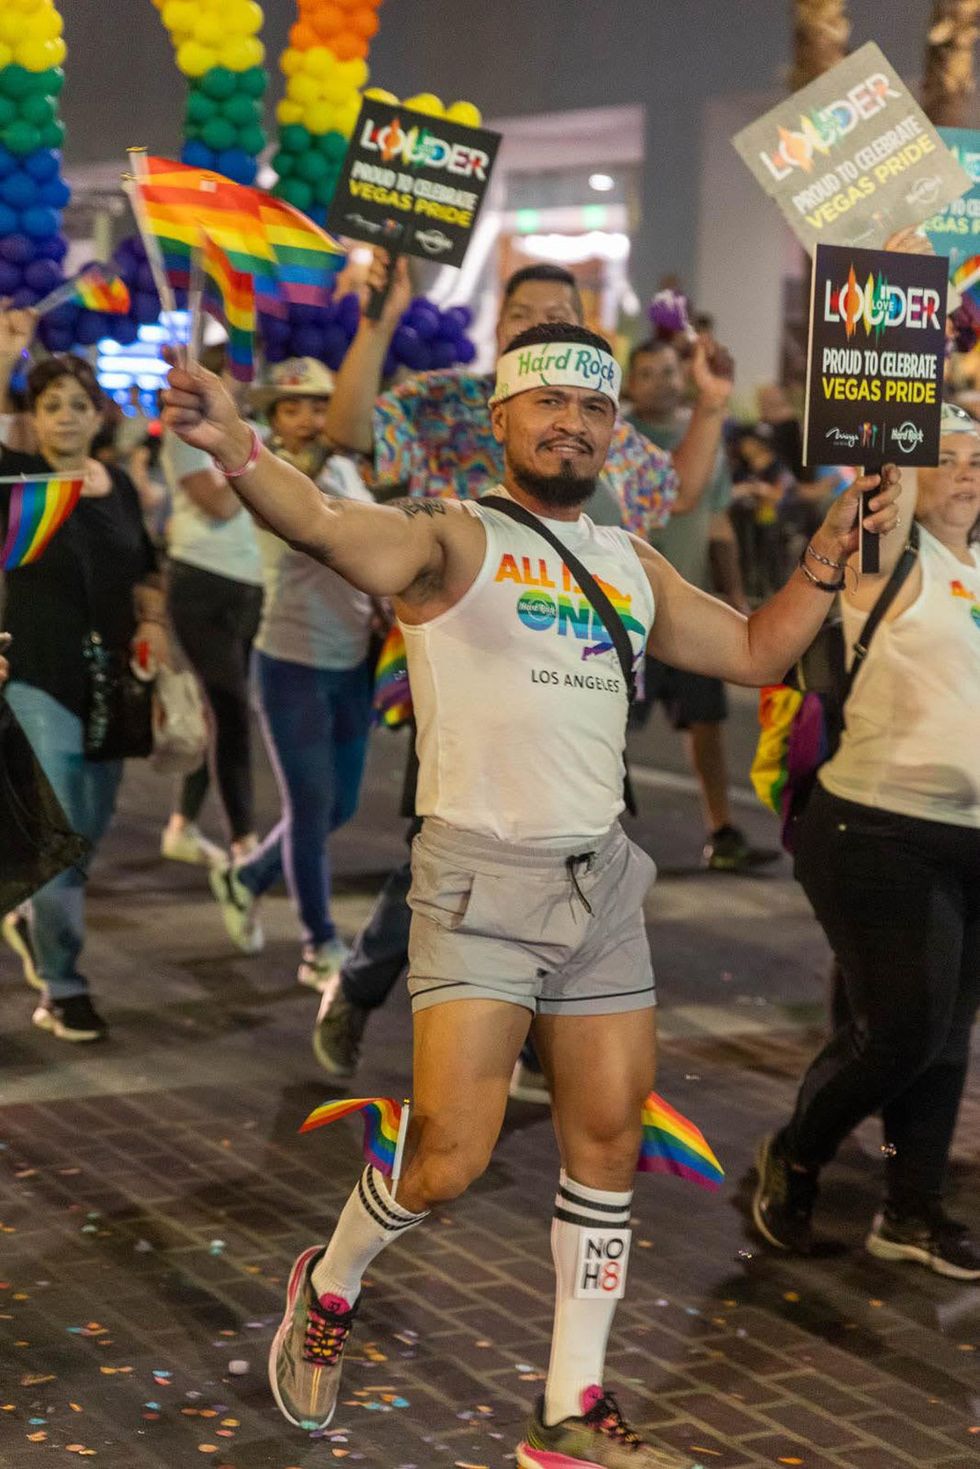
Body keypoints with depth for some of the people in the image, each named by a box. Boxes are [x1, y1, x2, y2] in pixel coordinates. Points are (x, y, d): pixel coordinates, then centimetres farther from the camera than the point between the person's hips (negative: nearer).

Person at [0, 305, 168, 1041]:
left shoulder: (120, 485, 7)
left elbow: (143, 571, 19)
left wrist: (153, 622, 0)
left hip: (109, 681, 6)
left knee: (92, 831, 16)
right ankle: (62, 991, 1)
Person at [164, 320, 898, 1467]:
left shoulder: (632, 566, 15)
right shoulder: (451, 540, -5)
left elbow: (754, 651, 25)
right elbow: (324, 524, -26)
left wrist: (828, 554, 11)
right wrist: (235, 449, -46)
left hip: (603, 883, 6)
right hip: (480, 880, -6)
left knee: (607, 1144, 8)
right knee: (449, 1158, -11)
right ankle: (329, 1285, 22)